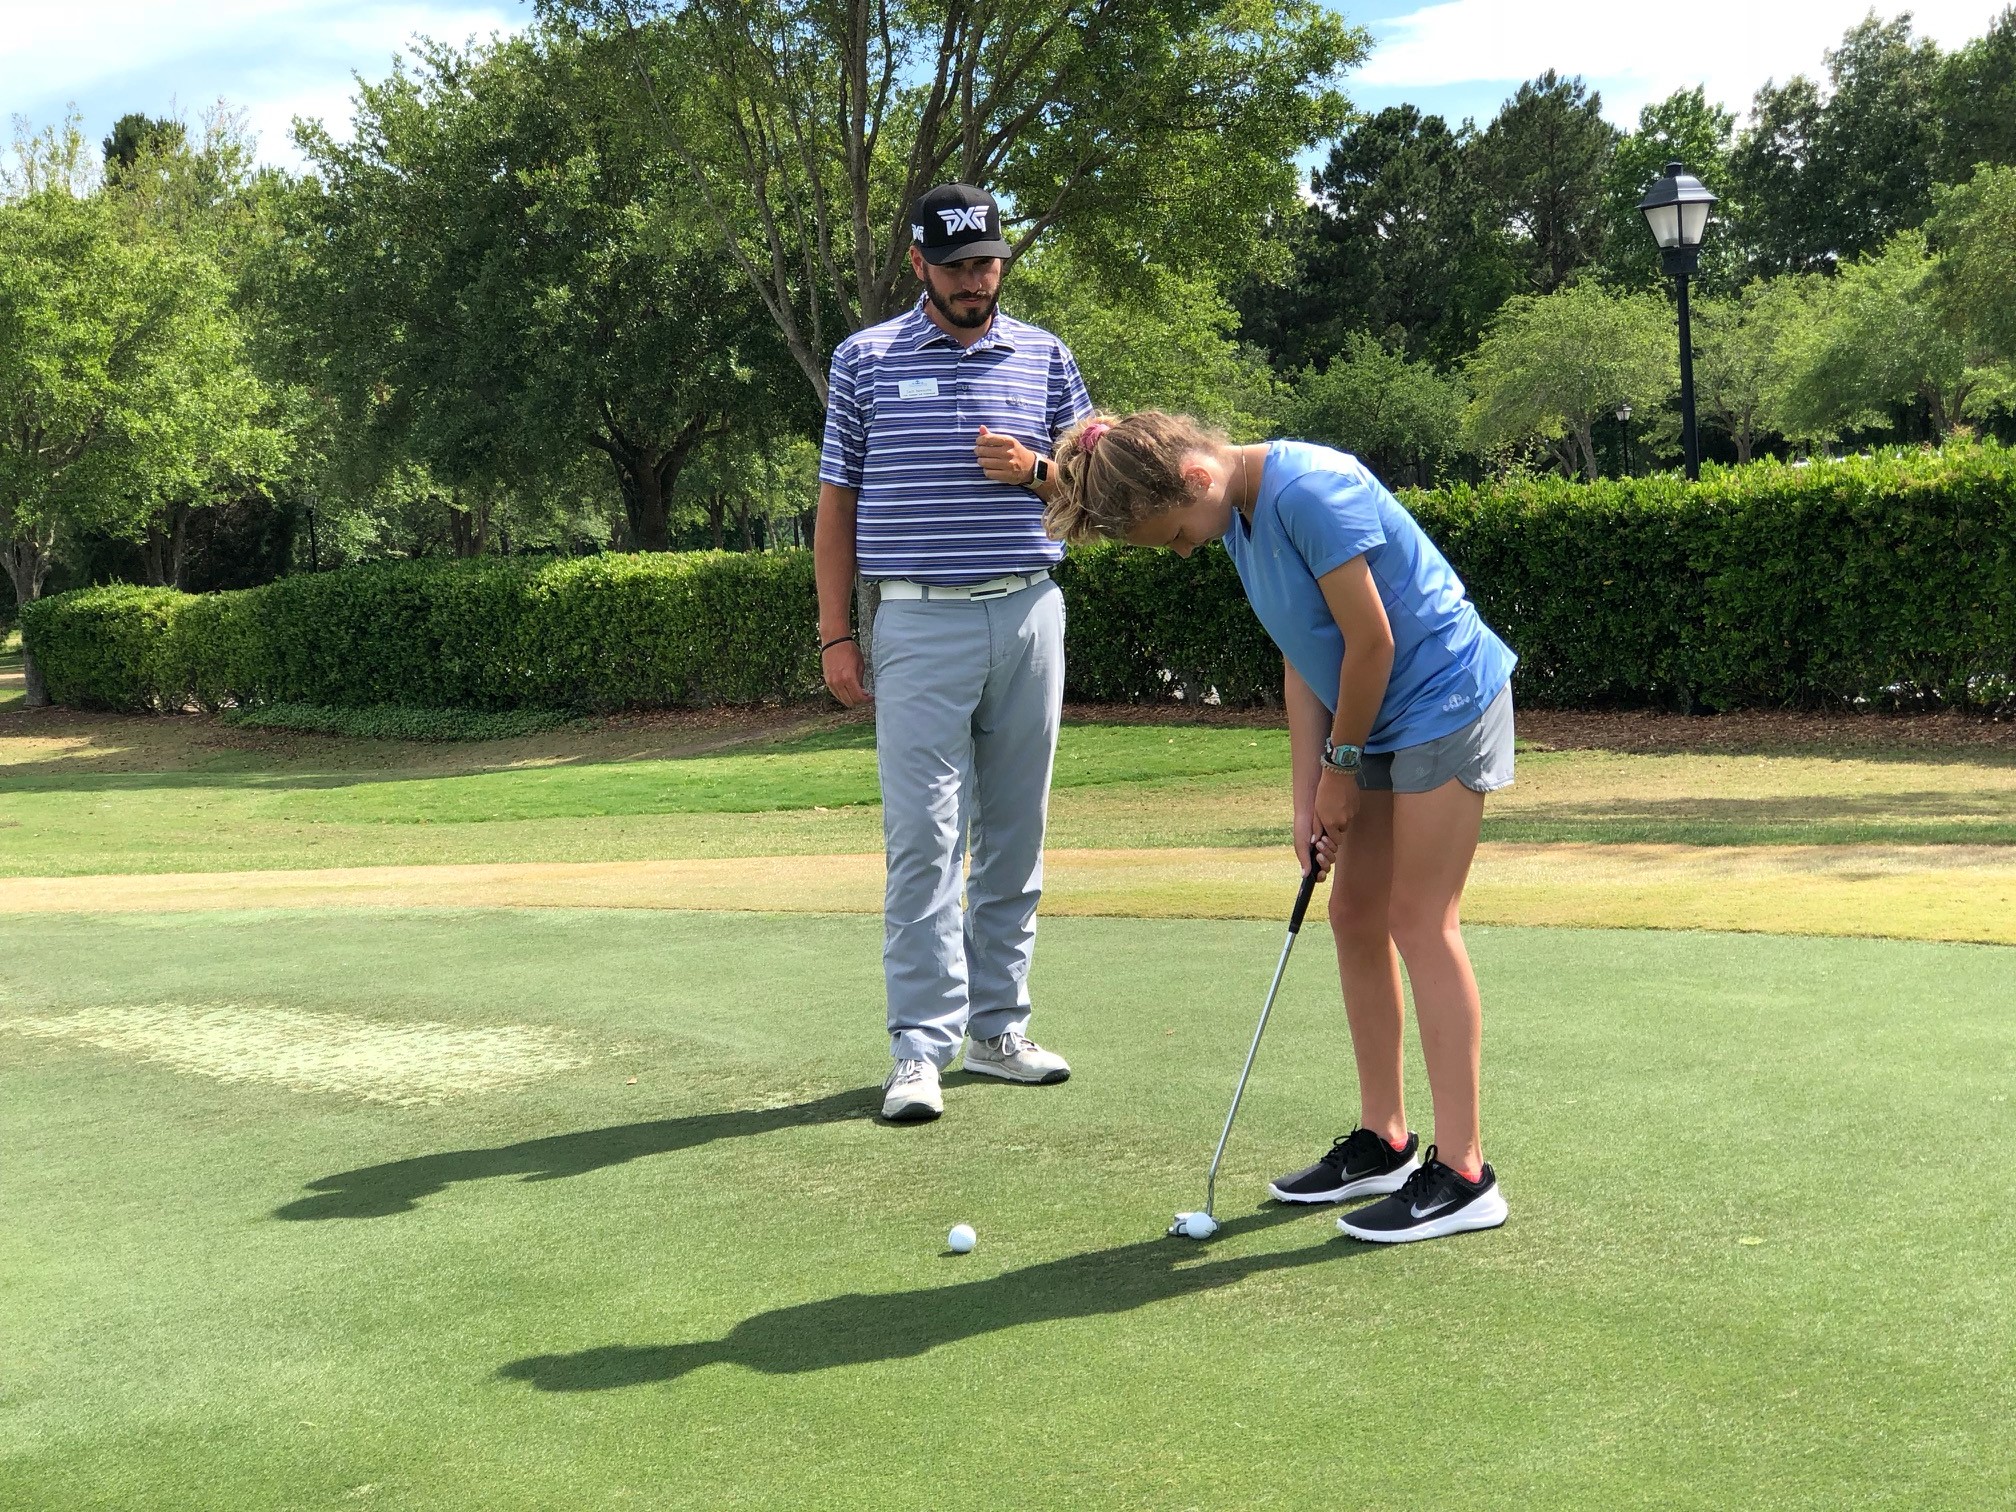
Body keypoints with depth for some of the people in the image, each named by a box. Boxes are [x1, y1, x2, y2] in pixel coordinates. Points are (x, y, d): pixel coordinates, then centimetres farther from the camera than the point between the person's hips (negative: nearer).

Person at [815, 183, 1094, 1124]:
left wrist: (1036, 469, -7)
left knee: (1014, 835, 7)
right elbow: (836, 503, 6)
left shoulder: (1046, 358, 10)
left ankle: (997, 1028, 16)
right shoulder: (865, 359, 5)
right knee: (923, 837, -8)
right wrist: (835, 634, 0)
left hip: (1028, 615, 3)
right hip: (920, 623, -3)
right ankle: (921, 1047, -5)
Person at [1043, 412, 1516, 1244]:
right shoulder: (1240, 517, 4)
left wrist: (1342, 766, -10)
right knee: (1355, 914, 10)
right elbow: (1303, 661, 6)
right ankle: (1383, 1140, 21)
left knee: (1421, 922, -9)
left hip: (1442, 699, -9)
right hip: (1379, 718, 9)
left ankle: (1462, 1173, -5)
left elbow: (1371, 640, -22)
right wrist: (1308, 798, 0)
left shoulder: (1309, 491, -25)